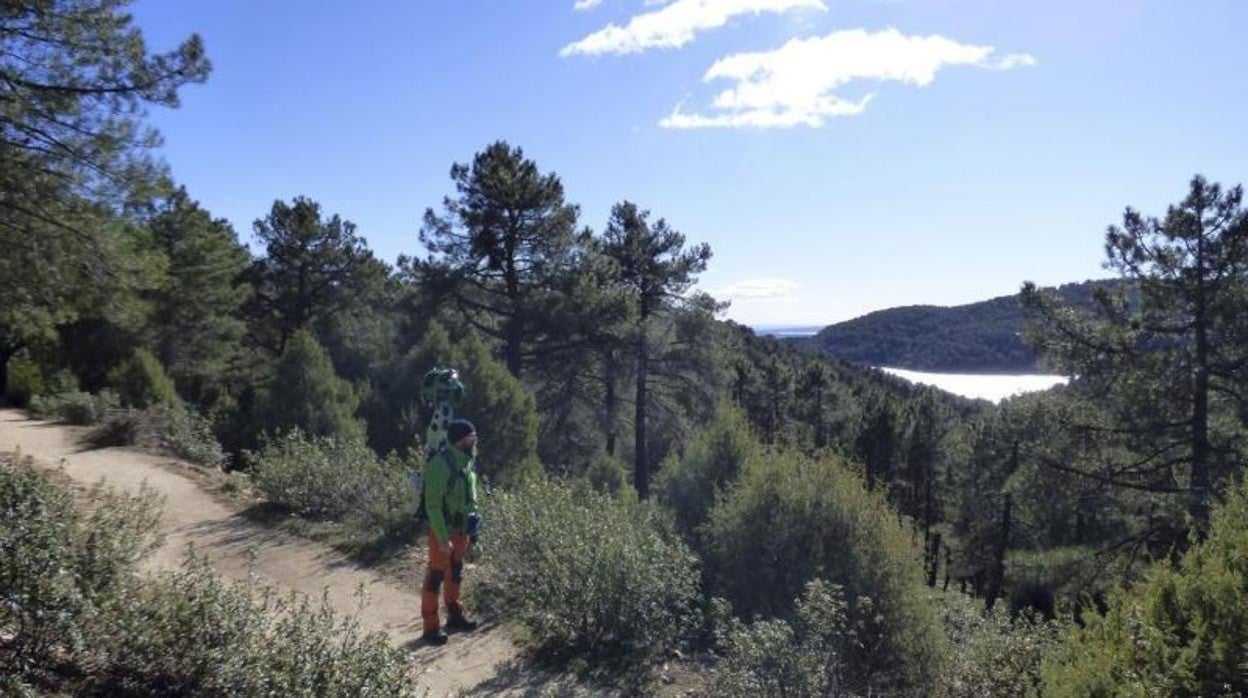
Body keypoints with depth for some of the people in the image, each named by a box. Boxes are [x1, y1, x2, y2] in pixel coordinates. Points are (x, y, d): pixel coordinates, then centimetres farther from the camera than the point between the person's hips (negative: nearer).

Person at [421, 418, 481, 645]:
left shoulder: (468, 461, 4)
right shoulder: (440, 464, -23)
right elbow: (433, 504, -23)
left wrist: (472, 526, 14)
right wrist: (442, 537, -23)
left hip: (461, 529, 8)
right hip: (443, 531, -8)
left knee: (455, 574, 20)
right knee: (436, 576, 1)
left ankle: (455, 615, 34)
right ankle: (431, 627, 10)